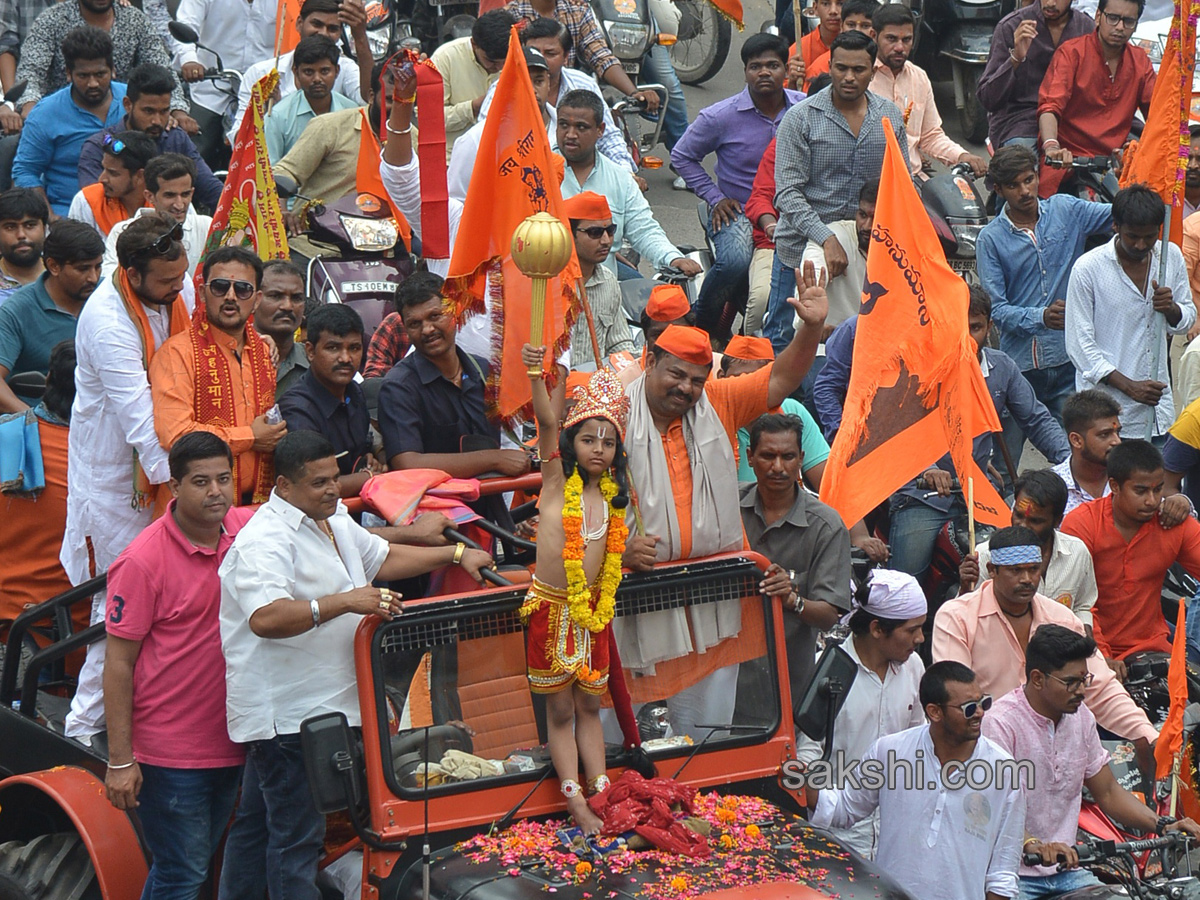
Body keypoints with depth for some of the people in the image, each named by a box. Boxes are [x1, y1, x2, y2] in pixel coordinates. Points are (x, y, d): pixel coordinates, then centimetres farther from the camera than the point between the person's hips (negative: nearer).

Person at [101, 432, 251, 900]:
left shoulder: (246, 531, 0)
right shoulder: (143, 561, -16)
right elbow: (118, 663, -13)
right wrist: (120, 760, -15)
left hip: (230, 737, 6)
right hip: (169, 751, -6)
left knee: (202, 861, 17)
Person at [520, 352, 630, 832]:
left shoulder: (611, 496, 6)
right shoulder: (557, 479, -7)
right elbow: (547, 423, -21)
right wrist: (536, 375, -33)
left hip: (592, 612, 4)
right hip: (550, 608, -4)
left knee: (589, 707, 11)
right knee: (560, 711, 2)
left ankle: (601, 796, 13)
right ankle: (576, 805, 2)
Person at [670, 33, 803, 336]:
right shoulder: (721, 117, -5)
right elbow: (681, 156, 9)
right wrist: (715, 198, 2)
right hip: (738, 211, -3)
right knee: (736, 261, -35)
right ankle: (702, 324, -4)